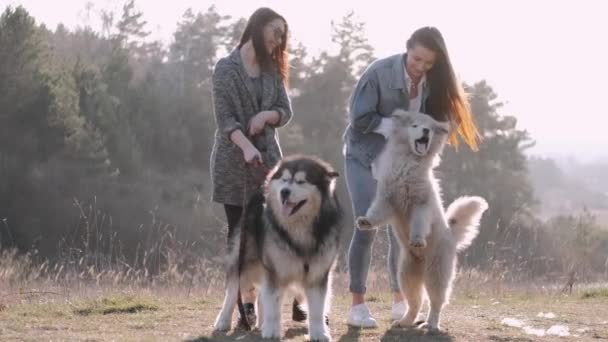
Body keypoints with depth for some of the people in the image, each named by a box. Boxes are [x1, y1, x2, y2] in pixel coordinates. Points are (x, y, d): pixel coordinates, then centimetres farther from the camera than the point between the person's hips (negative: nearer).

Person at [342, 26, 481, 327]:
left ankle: (400, 300, 14)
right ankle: (358, 304, -7)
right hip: (364, 156, -4)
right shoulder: (380, 73, -23)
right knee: (366, 227, -12)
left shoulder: (432, 82, -10)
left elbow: (434, 119, -3)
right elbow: (359, 120, -21)